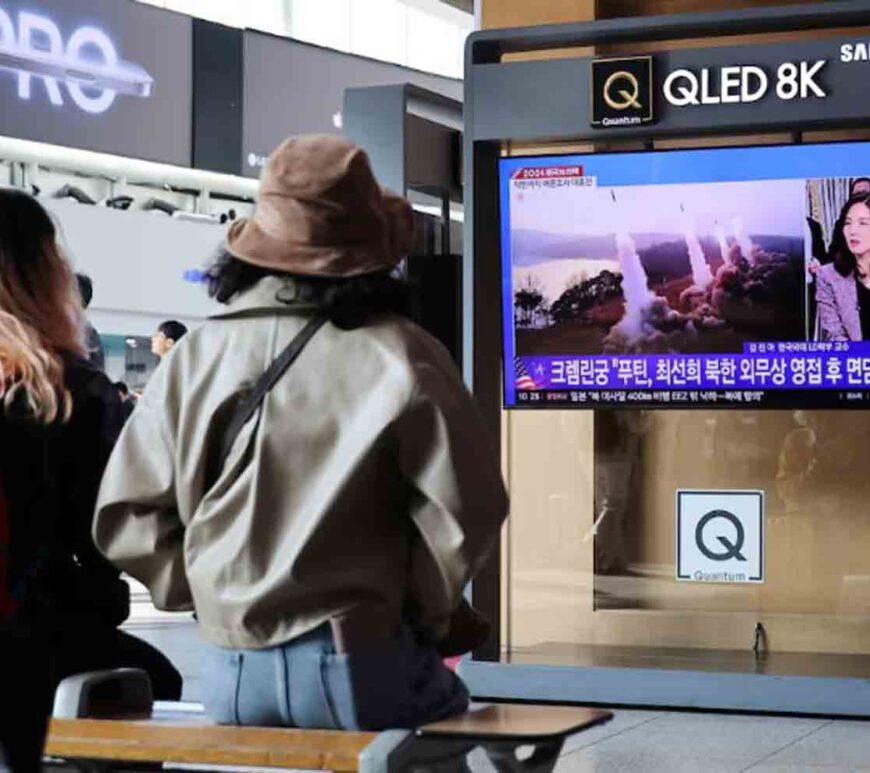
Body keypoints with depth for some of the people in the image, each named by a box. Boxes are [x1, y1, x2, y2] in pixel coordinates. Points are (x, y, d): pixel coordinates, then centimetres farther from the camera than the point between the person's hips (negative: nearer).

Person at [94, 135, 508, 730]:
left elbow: (125, 516, 3)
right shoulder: (400, 357, -10)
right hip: (359, 662, -4)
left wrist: (210, 595, 12)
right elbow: (466, 509, -9)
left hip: (230, 669, 4)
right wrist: (428, 615, 7)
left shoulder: (196, 356, 2)